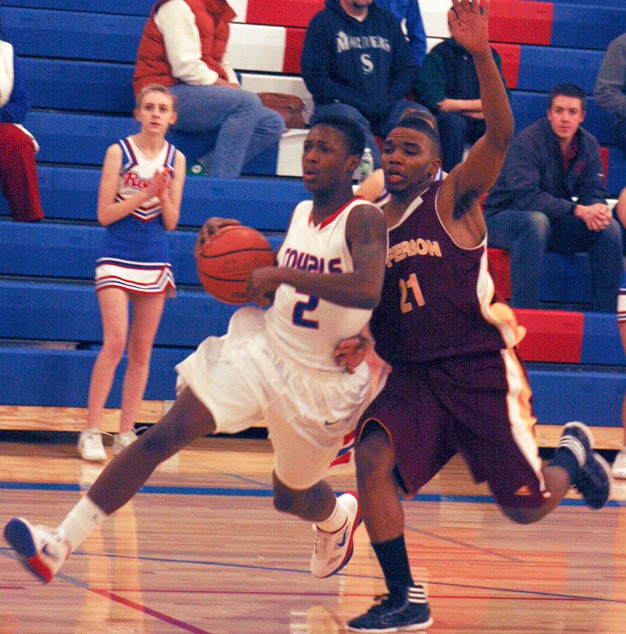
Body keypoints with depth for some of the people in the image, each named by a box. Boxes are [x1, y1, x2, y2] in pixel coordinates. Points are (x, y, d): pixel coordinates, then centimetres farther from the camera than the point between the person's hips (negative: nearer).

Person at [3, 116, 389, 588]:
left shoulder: (364, 219, -19)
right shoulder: (301, 213, 5)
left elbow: (367, 291, -39)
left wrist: (282, 274, -32)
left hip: (323, 380, -5)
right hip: (265, 349, 5)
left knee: (291, 496, 17)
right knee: (163, 437, -12)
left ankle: (338, 517, 57)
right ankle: (60, 544, -14)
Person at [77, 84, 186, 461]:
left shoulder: (176, 160, 6)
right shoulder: (119, 152, -3)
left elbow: (171, 222, 6)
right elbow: (104, 214, -6)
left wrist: (163, 193, -12)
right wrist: (144, 195, -15)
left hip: (155, 260, 4)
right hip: (118, 257, -4)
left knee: (142, 350, 6)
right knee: (115, 344, -14)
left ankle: (126, 433, 12)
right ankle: (91, 433, -9)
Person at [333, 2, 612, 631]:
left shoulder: (453, 199, -5)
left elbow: (500, 134, -22)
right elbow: (367, 305, 21)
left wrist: (480, 53, -35)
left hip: (481, 369, -4)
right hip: (412, 374, 4)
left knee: (525, 507, -1)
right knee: (372, 458, -23)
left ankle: (571, 455, 35)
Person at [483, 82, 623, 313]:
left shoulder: (588, 145, 0)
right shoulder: (528, 141, -20)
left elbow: (593, 192, 1)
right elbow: (525, 196, -30)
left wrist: (598, 209, -26)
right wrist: (579, 211, -35)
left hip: (556, 221, 6)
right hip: (504, 219, -6)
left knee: (609, 228, -14)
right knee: (535, 221, -39)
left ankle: (605, 314, -9)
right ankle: (523, 312, -38)